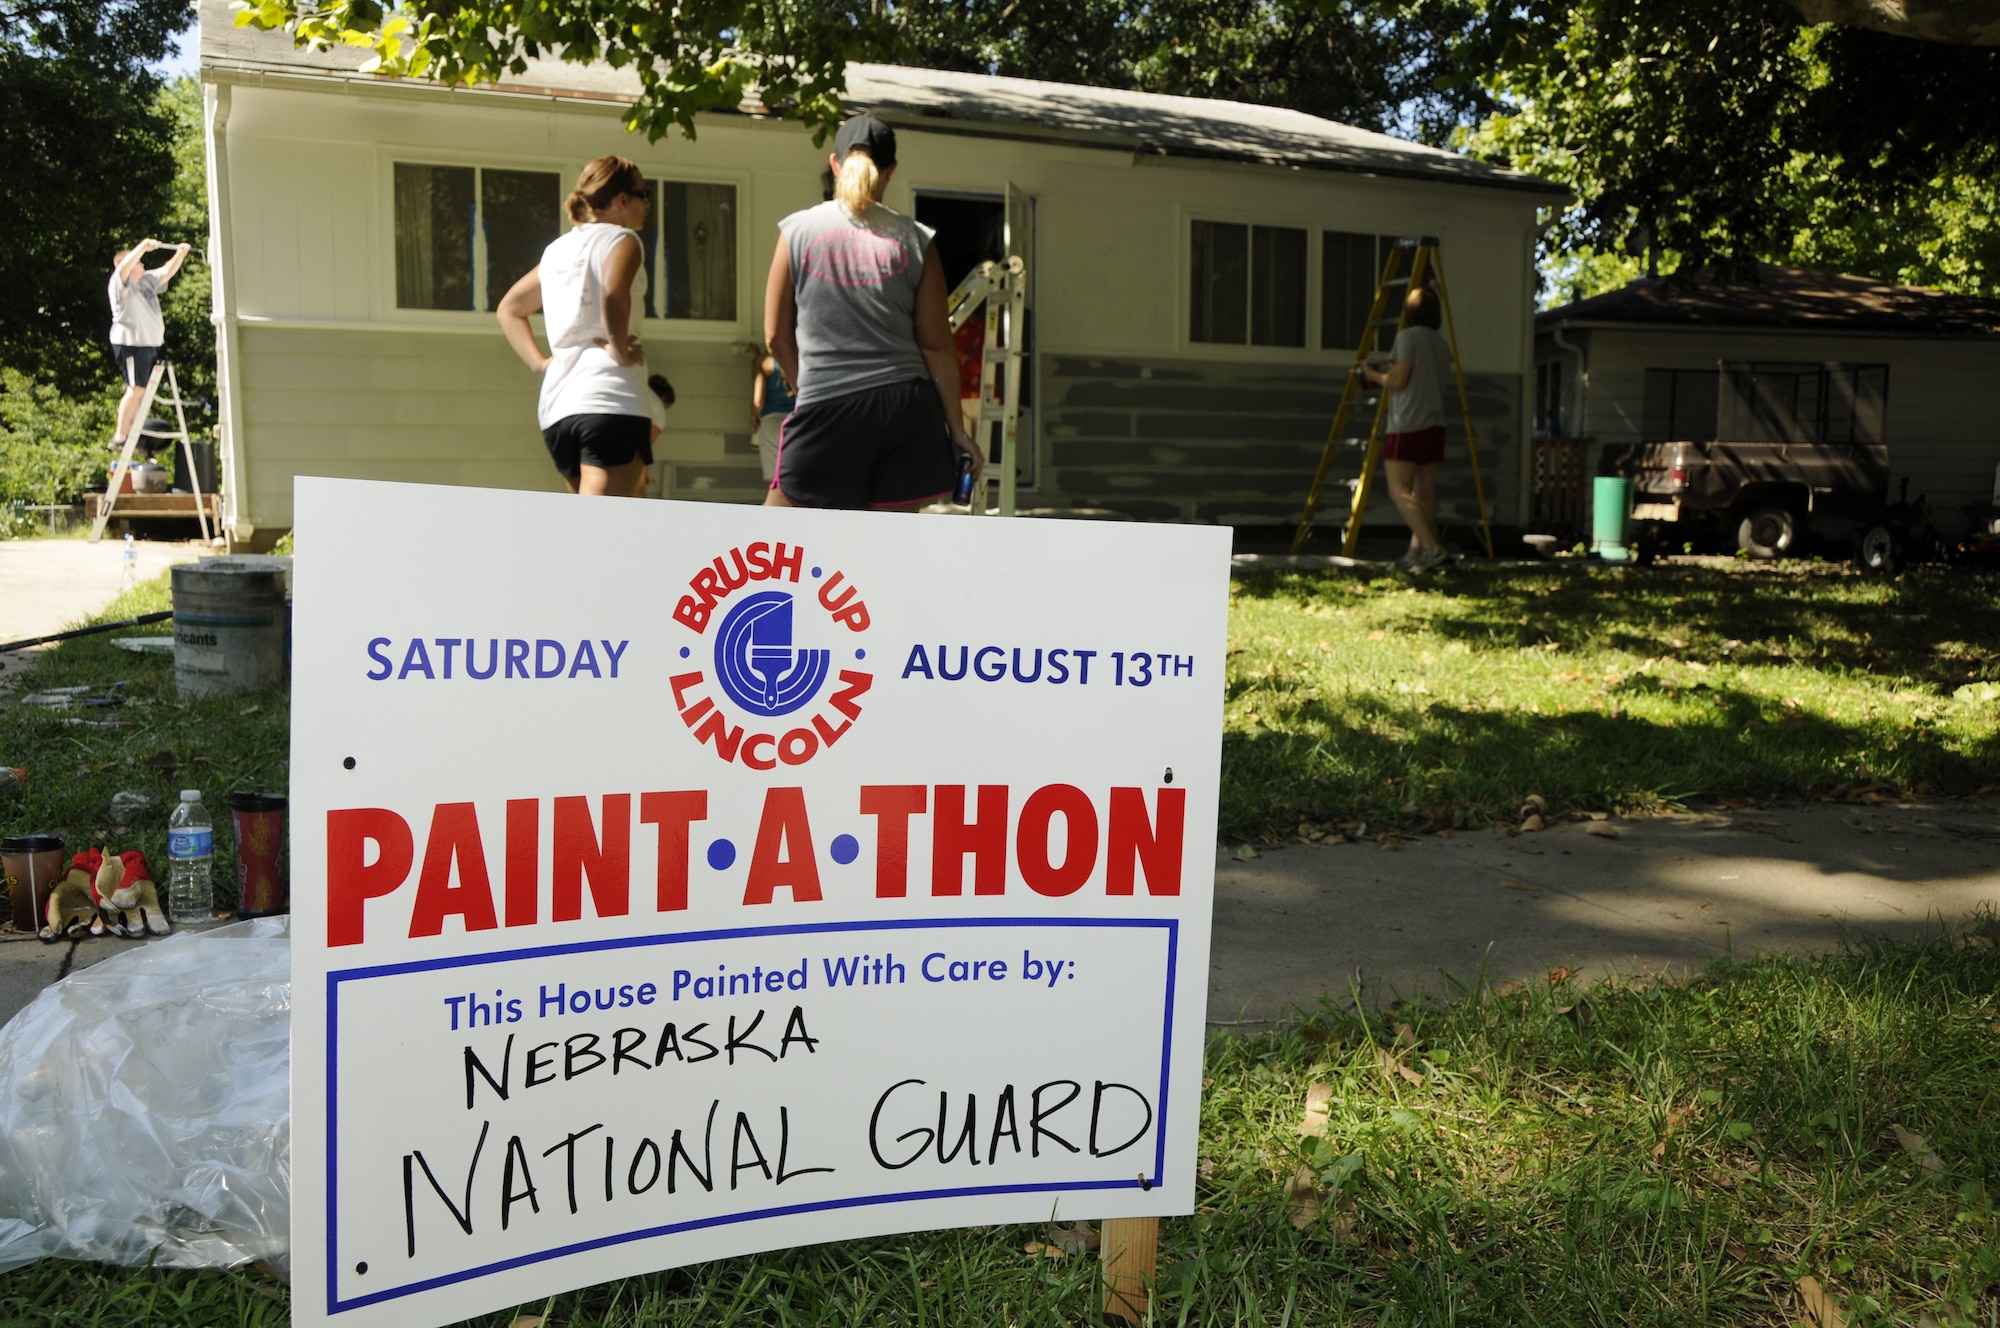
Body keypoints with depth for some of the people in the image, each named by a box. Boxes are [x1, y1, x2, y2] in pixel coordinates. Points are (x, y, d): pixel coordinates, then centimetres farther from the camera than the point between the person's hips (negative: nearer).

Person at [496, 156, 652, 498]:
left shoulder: (557, 249, 22)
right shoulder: (621, 238, -1)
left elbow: (508, 309, 30)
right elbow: (613, 291, -23)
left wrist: (539, 362, 19)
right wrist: (621, 351, -12)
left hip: (555, 407, 8)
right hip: (611, 402, -8)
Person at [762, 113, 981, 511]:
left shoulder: (797, 230, 3)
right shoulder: (914, 239, 3)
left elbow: (777, 336, 7)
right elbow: (937, 346, 2)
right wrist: (957, 429, 8)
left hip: (827, 410, -2)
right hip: (907, 406, 2)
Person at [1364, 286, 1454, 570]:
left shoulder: (1408, 337, -9)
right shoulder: (1442, 343, 14)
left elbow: (1398, 381, -13)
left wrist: (1374, 375, 5)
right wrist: (1385, 375, 22)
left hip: (1407, 426, -8)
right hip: (1434, 425, 8)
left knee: (1399, 491, -9)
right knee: (1424, 493, 7)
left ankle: (1431, 547, -20)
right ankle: (1416, 552, 11)